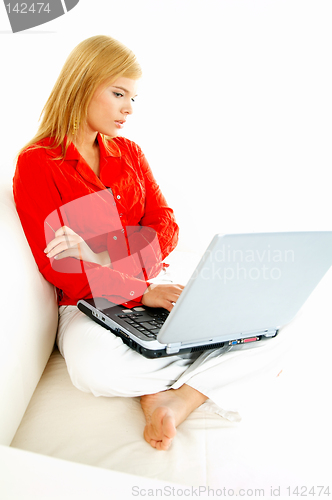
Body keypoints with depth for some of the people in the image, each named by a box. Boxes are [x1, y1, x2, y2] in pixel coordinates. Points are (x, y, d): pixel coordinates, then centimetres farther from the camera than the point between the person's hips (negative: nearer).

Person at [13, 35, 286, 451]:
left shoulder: (129, 153, 12)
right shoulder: (37, 164, -4)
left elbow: (165, 228, 3)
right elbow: (54, 265, -12)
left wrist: (104, 254, -17)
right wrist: (141, 291, -21)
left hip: (151, 291, 4)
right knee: (93, 367, -39)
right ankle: (215, 374, -17)